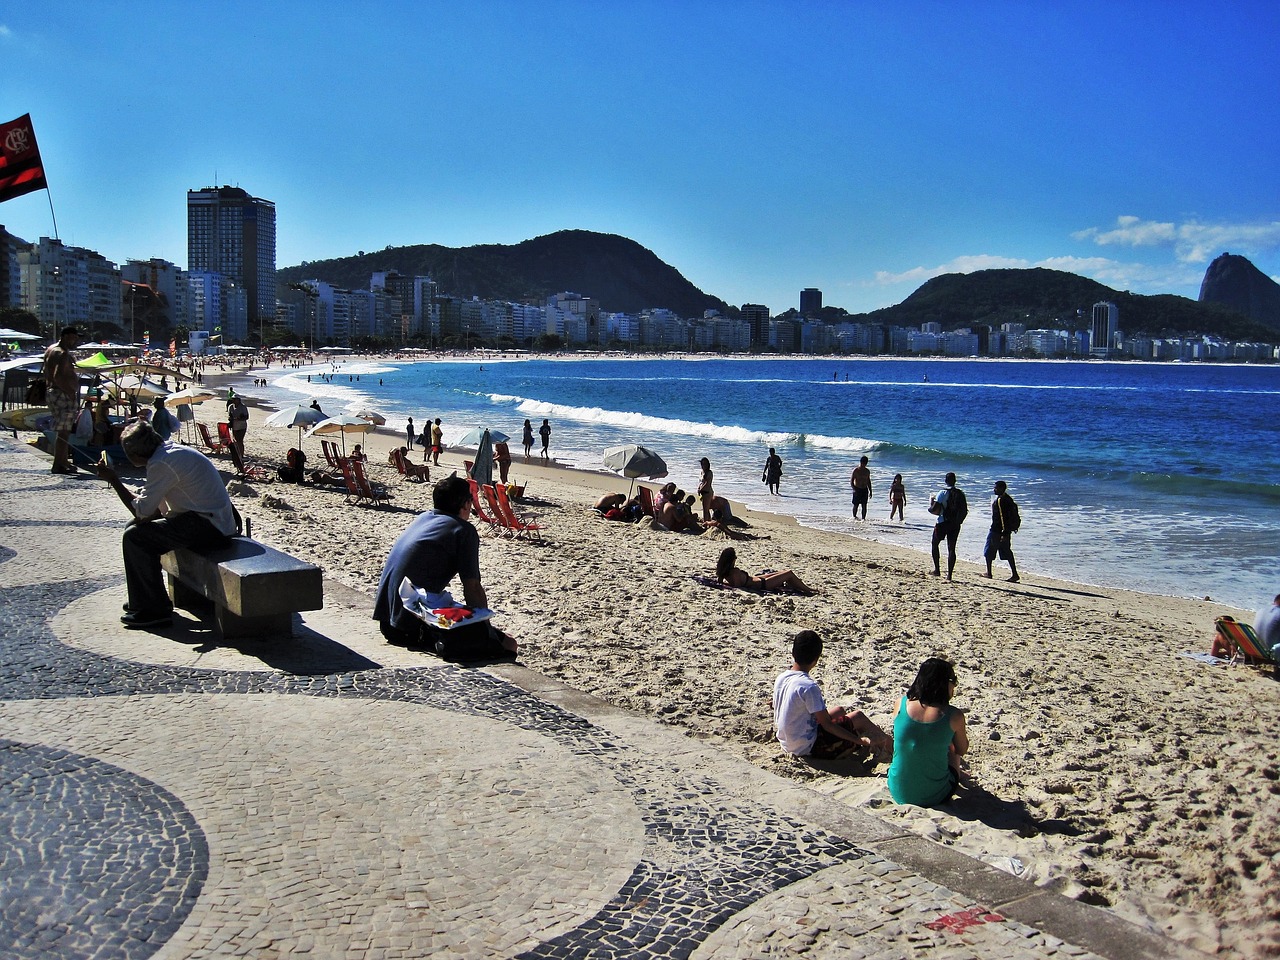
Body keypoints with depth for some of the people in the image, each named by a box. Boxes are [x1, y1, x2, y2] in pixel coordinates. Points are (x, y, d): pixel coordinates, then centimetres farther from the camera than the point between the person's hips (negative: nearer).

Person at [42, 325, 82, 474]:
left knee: (63, 430, 19)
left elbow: (44, 372, 24)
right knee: (64, 431, -8)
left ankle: (63, 460, 26)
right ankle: (58, 465, -8)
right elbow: (57, 376, -27)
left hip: (51, 393, 11)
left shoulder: (51, 350, 16)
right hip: (63, 395, -11)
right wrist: (71, 393, -24)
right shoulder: (63, 354, -16)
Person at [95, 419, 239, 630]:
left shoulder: (162, 464, -17)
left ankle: (156, 611, -7)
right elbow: (160, 509, 18)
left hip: (208, 527, -11)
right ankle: (144, 600, 27)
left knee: (134, 536, -14)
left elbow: (141, 511, -15)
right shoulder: (172, 450, 13)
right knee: (135, 527, 17)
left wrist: (114, 480, -7)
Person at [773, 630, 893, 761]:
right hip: (808, 748, -8)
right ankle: (888, 743, 28)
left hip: (787, 744, 8)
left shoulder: (781, 678, -2)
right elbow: (827, 724, -22)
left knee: (840, 710, 22)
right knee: (858, 717, 5)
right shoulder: (809, 687, -27)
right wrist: (859, 741, -17)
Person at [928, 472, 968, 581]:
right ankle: (949, 574, 4)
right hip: (955, 525, 4)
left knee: (934, 544, 14)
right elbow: (965, 511, 7)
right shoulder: (961, 494, 4)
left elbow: (935, 510, -15)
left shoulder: (943, 493, -11)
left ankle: (937, 569, 7)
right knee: (951, 548, 7)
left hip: (942, 523, -4)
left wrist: (931, 504, 4)